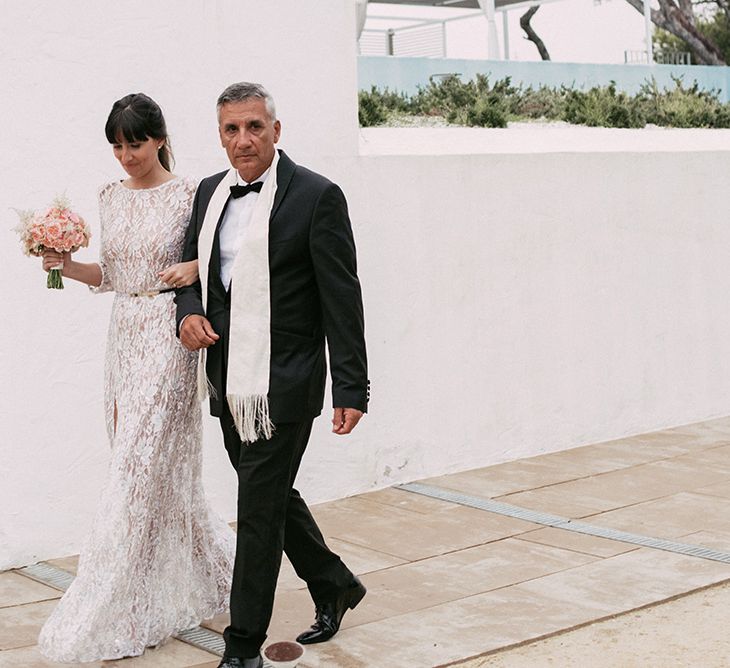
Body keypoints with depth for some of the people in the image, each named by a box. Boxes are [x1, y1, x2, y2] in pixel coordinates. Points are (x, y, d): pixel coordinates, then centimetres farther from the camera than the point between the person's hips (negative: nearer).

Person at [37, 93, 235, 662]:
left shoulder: (189, 194, -6)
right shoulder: (112, 197, 11)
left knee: (141, 463, -7)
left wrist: (194, 269, -22)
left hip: (168, 336, -6)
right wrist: (68, 265, 0)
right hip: (125, 333, 6)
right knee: (159, 465, 10)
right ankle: (203, 575, 29)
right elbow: (112, 274, 17)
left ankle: (113, 612, -2)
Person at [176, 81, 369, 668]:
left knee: (260, 509, -1)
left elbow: (342, 299, -11)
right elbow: (194, 266, 21)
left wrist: (352, 388, -13)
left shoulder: (317, 196, -10)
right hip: (228, 381, 7)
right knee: (271, 494, 19)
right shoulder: (210, 192, 9)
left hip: (282, 384, -7)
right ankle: (334, 585, 40)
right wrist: (189, 312, -2)